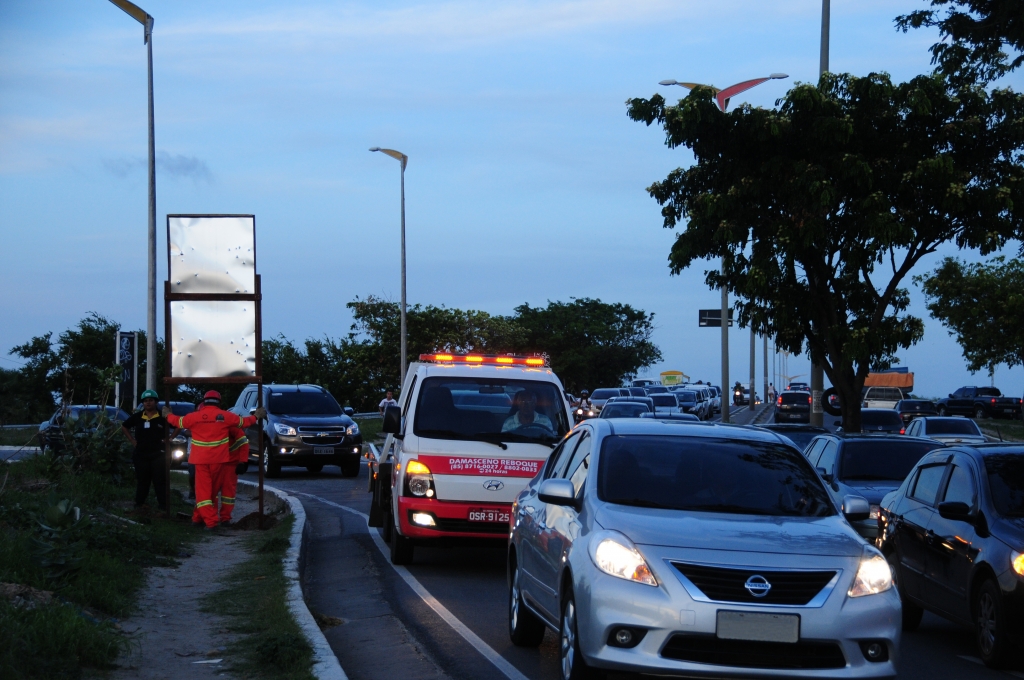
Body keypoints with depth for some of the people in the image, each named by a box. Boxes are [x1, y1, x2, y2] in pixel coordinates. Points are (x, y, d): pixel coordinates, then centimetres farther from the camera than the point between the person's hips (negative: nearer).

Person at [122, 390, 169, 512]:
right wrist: (132, 440, 9)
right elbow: (124, 427, 18)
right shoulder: (137, 417, 3)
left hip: (157, 454, -3)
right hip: (140, 454, 3)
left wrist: (168, 439, -3)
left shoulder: (162, 417, -6)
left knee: (160, 481, -3)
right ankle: (139, 505, 17)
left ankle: (164, 506, -2)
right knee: (142, 481, 11)